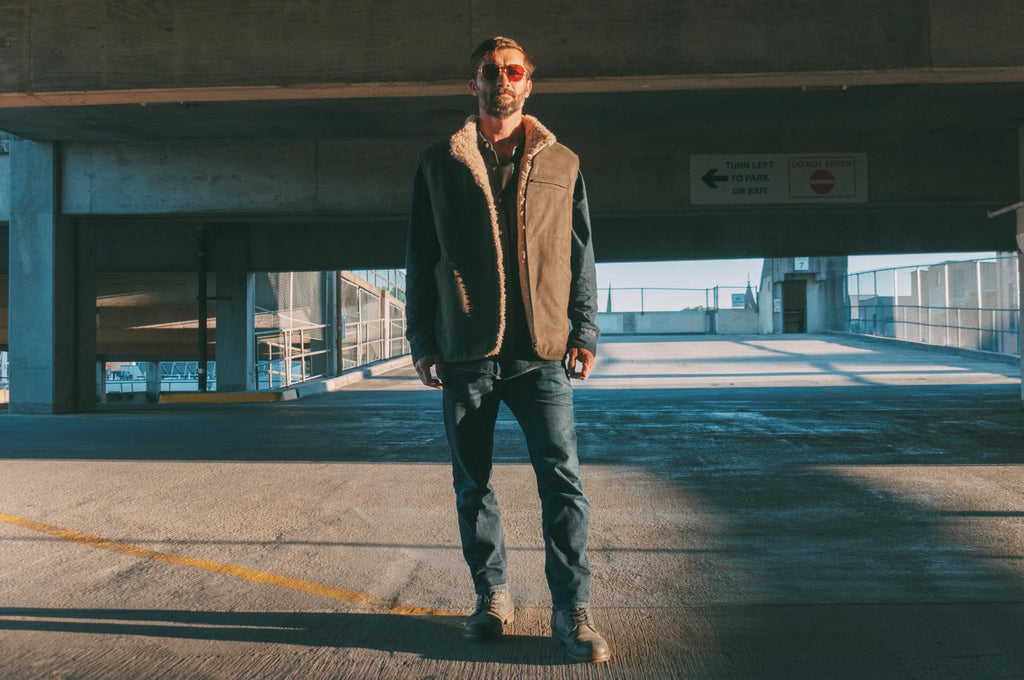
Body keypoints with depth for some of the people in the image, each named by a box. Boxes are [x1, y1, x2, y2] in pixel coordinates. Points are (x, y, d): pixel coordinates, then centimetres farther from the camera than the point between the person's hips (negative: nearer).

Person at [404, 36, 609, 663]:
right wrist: (423, 342, 3)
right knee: (473, 485, 7)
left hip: (542, 351, -1)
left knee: (563, 480, -6)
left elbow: (582, 256, 12)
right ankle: (493, 597, 21)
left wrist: (585, 332, 2)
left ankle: (573, 610, 1)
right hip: (466, 352, 1)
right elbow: (420, 259, 9)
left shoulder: (562, 164, 12)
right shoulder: (440, 164, 11)